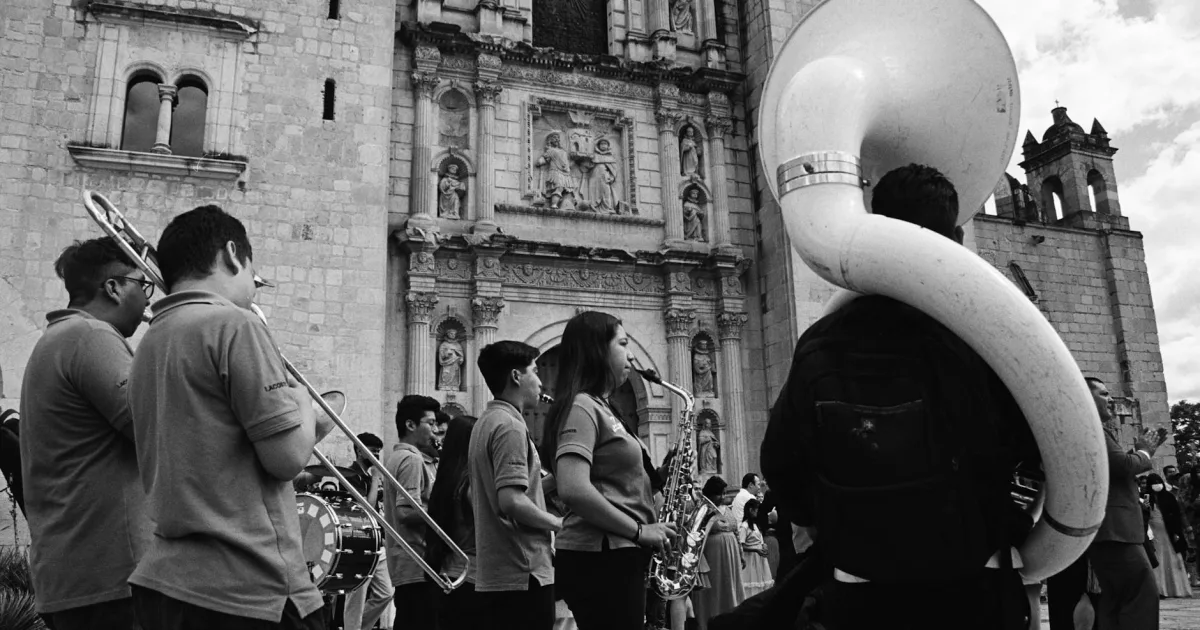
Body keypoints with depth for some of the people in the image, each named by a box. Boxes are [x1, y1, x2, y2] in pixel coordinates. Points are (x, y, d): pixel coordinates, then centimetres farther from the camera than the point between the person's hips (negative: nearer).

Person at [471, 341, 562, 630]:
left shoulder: (487, 421, 14)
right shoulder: (510, 426, -16)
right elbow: (511, 501, -26)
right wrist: (559, 523, -11)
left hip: (498, 573, 10)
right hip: (524, 574, -10)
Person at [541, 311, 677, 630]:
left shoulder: (600, 409, 17)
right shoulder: (581, 407, -12)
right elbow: (574, 490, -25)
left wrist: (657, 476, 6)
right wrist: (639, 530, -17)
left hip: (615, 556, 10)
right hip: (599, 559, -10)